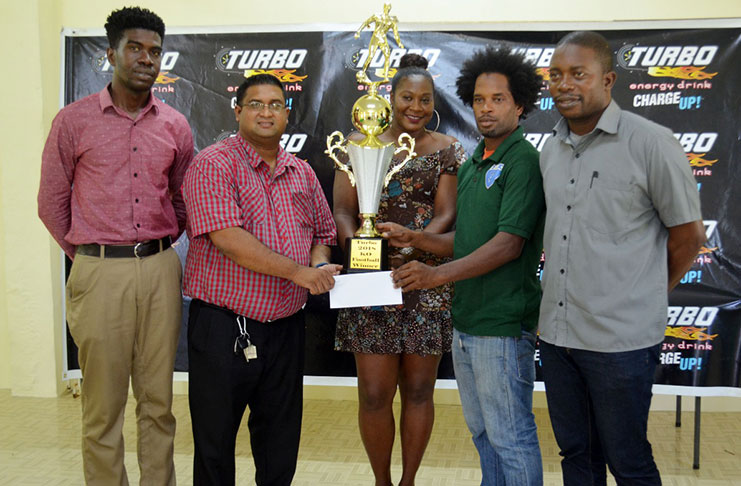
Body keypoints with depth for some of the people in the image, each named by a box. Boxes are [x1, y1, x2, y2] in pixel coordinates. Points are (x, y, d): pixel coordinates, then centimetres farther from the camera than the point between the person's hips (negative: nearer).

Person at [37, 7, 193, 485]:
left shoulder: (175, 126, 8)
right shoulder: (74, 120, 0)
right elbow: (52, 202, 6)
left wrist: (158, 248, 12)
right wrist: (89, 256, 8)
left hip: (160, 270, 3)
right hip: (100, 272, -2)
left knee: (158, 400, 9)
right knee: (103, 405, 4)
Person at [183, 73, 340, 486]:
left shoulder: (302, 173, 12)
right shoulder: (214, 165, -8)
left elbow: (322, 232, 20)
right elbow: (227, 238, -20)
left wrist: (320, 264, -3)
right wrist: (298, 271, -19)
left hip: (287, 325, 6)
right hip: (224, 326, -5)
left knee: (281, 443, 16)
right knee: (215, 440, 8)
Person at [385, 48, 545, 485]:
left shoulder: (523, 162, -13)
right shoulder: (472, 164, 15)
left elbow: (509, 244, -21)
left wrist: (438, 274, -27)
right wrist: (416, 239, 3)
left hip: (503, 325, -9)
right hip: (466, 320, 9)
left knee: (510, 437, 2)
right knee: (482, 431, 20)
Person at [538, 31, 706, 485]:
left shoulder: (651, 142, -9)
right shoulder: (551, 149, 9)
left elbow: (688, 234, -3)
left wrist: (647, 296, 7)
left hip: (621, 341, -5)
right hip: (557, 333, 6)